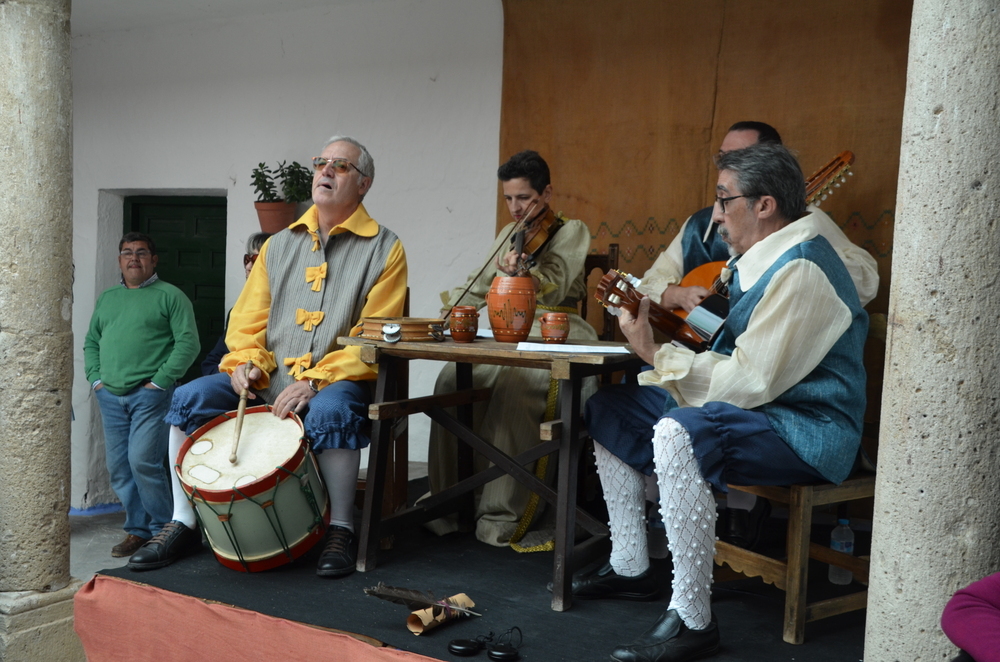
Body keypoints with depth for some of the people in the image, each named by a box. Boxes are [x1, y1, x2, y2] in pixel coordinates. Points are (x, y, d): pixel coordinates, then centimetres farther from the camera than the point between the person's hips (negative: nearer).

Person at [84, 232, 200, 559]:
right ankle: (137, 529, 18)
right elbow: (91, 341, 22)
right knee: (118, 468, 6)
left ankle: (163, 530, 2)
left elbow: (188, 343, -8)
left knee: (143, 462, -13)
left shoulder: (170, 296, 0)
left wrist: (160, 381, -13)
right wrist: (95, 378, 7)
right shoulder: (107, 298, 19)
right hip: (110, 397, 6)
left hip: (150, 395, -6)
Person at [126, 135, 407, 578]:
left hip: (339, 380, -5)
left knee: (328, 412, -37)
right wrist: (246, 362, -9)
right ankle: (183, 524, -2)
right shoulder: (280, 245, 17)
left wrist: (315, 382, -19)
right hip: (270, 381, 5)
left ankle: (341, 530, -18)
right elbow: (248, 318, 14)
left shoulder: (383, 249, 1)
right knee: (189, 398, -14)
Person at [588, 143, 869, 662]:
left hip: (805, 433, -11)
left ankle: (692, 620, -28)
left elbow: (748, 382, -25)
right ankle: (628, 566, 18)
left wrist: (656, 355, -16)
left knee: (679, 431, -38)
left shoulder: (800, 271, -20)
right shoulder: (761, 260, 13)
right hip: (759, 412, 11)